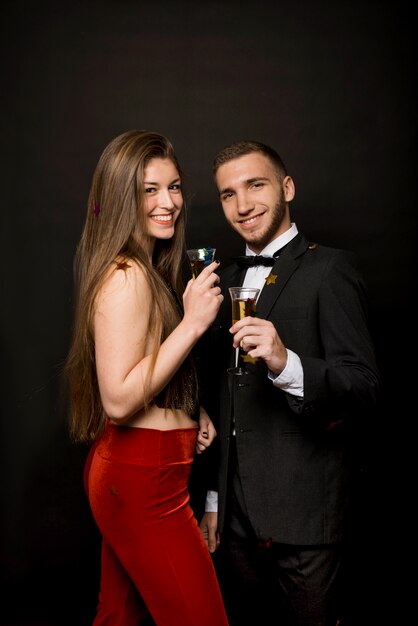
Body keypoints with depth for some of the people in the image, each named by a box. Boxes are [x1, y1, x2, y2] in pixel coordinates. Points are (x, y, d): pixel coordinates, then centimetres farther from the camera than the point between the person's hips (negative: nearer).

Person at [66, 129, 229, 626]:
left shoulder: (145, 269, 12)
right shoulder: (127, 277, -18)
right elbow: (119, 400, -23)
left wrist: (192, 410, 6)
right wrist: (192, 323, -22)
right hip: (145, 480, -10)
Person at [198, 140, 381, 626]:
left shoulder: (329, 269, -8)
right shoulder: (227, 280, 12)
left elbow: (365, 389, -15)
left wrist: (286, 363, -33)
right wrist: (214, 500, 16)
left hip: (305, 513, -6)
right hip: (237, 513, 6)